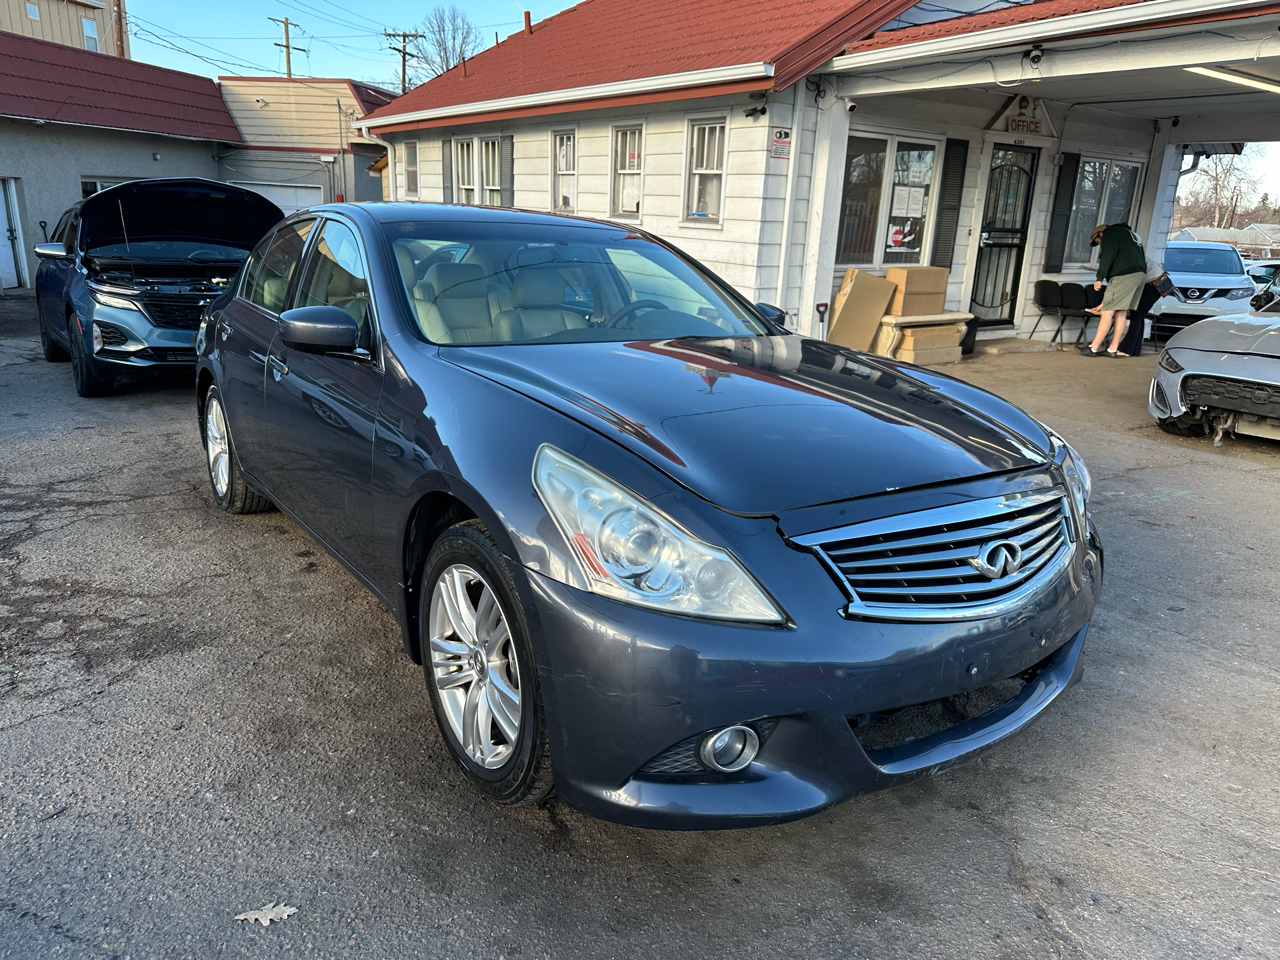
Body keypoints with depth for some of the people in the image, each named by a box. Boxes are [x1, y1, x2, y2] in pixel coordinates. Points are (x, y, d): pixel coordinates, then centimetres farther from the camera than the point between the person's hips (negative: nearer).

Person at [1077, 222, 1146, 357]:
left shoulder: (1110, 233, 5)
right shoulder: (1125, 232, 32)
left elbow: (1108, 256, -11)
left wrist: (1099, 278, -11)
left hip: (1124, 275, -9)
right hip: (1140, 275, 9)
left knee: (1107, 312, -8)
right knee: (1121, 313, 10)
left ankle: (1093, 348, -8)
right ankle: (1113, 349, 10)